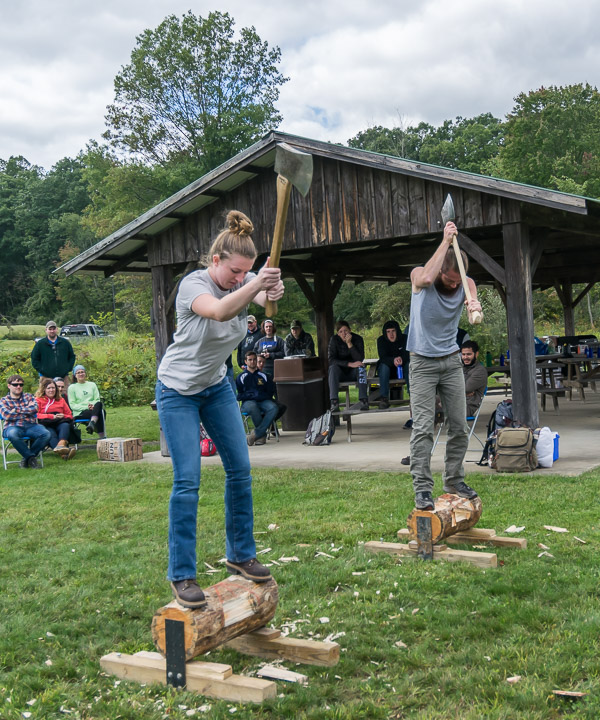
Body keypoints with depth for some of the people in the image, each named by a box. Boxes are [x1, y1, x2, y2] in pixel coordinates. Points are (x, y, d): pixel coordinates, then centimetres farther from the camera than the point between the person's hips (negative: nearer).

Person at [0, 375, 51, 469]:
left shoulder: (28, 396, 21)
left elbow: (35, 408, 1)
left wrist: (17, 410, -2)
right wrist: (27, 410, 1)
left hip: (31, 426, 3)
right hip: (13, 427, -3)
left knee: (46, 434, -27)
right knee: (13, 435, -40)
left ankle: (27, 458, -11)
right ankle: (31, 456, -18)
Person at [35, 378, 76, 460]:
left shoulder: (61, 400, 29)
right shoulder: (38, 400, 15)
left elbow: (70, 415, 26)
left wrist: (63, 416, 0)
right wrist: (52, 416, -8)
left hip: (60, 423, 4)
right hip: (46, 425, -3)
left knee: (65, 425, -33)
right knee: (51, 433, -38)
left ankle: (61, 445, -64)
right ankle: (63, 454, -67)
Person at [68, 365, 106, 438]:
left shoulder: (92, 385, 21)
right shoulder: (72, 387, 11)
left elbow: (97, 400, 12)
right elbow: (72, 405, 2)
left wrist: (93, 406, -13)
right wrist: (86, 407, -14)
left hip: (94, 410, 3)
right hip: (79, 413, -3)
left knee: (99, 404, -36)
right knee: (99, 413, -35)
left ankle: (92, 423, -52)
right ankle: (102, 436, -41)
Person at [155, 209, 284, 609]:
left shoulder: (243, 285, -6)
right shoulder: (194, 284, -23)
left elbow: (264, 299, -30)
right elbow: (219, 311, -46)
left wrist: (273, 291, -55)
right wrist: (255, 284, -64)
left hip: (217, 387, 6)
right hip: (178, 392, -6)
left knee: (240, 470, 4)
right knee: (187, 481, -11)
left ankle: (241, 554, 20)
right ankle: (182, 575, -3)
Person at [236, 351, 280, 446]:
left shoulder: (263, 376, 22)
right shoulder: (241, 377, 15)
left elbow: (271, 392, 15)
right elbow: (238, 396, 6)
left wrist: (260, 395, -1)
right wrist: (252, 395, -6)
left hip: (263, 401, 2)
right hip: (248, 402, -2)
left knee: (274, 407, -33)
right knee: (252, 407, -40)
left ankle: (256, 434, -35)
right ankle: (262, 435, -25)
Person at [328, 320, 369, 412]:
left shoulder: (357, 339, -7)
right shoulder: (334, 340, -8)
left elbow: (360, 359, -19)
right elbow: (331, 360, -20)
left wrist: (349, 344, -27)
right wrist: (350, 364, -31)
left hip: (353, 373, 0)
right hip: (340, 373, 0)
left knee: (361, 367, -31)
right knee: (333, 367, -32)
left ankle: (363, 400, -39)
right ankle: (334, 402, -43)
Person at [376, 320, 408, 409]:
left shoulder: (404, 339, -8)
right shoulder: (381, 340, -10)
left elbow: (408, 355, -20)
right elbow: (383, 357, -24)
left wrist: (401, 359, -45)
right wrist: (393, 360, -46)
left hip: (402, 368, 1)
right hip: (388, 369, -1)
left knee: (409, 364, -29)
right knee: (383, 365, -32)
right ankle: (384, 398, -37)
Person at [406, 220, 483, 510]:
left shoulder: (465, 283, -1)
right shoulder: (419, 276, -10)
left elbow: (473, 297, -21)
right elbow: (426, 278, -35)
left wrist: (475, 303, -46)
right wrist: (446, 242, -30)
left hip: (452, 361, 4)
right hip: (423, 363, -4)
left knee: (459, 426, 5)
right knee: (422, 427, -10)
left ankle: (454, 481, 18)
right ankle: (422, 488, -9)